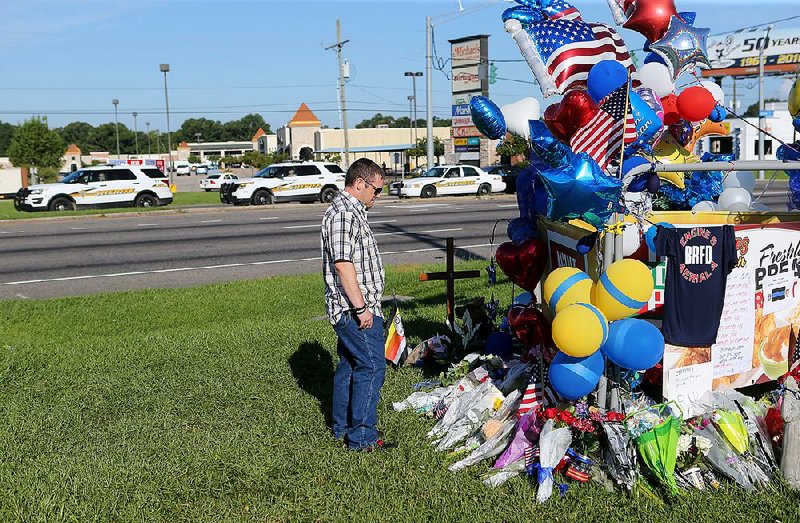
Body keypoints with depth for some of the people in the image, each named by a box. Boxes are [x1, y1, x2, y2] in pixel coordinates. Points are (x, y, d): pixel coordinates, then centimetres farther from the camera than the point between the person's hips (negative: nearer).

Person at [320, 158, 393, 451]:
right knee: (371, 366, -8)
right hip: (355, 308, -11)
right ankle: (361, 438, -2)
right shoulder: (344, 213, -17)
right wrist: (361, 307, -23)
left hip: (351, 308, 11)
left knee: (349, 364, 17)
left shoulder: (350, 210, 18)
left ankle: (342, 428, 27)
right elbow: (343, 264, -24)